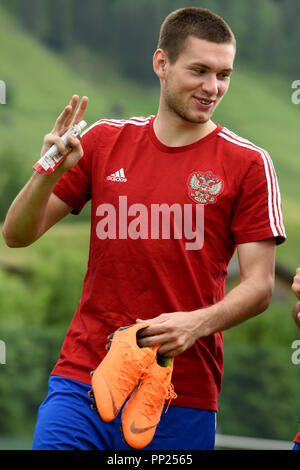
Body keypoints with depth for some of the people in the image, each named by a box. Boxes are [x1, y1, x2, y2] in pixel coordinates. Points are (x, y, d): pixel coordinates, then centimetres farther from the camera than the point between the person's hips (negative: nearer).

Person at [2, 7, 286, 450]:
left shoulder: (248, 164, 1)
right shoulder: (104, 140, 8)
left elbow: (259, 286, -2)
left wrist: (197, 323, -20)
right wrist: (49, 173, -10)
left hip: (183, 395, -1)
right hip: (83, 378, 2)